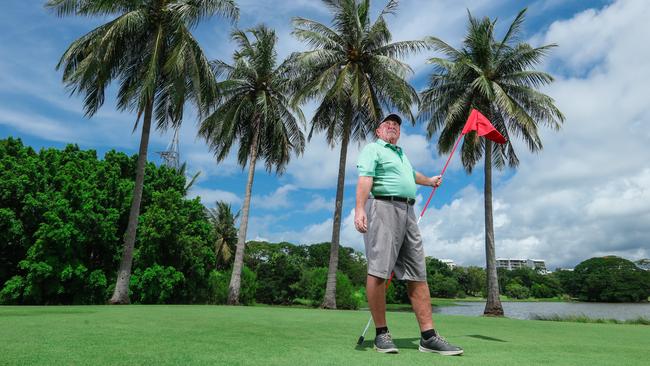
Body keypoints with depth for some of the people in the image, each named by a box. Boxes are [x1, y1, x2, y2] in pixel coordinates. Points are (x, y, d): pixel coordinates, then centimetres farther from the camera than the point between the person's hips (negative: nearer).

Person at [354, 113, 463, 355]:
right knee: (378, 270, -12)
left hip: (407, 212, 8)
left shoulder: (400, 153, 32)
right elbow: (365, 178, -12)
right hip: (382, 207, -8)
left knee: (418, 274, 0)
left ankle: (428, 336, 1)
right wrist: (359, 208, -27)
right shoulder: (372, 149, 6)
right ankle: (381, 333, -4)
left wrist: (429, 181, 68)